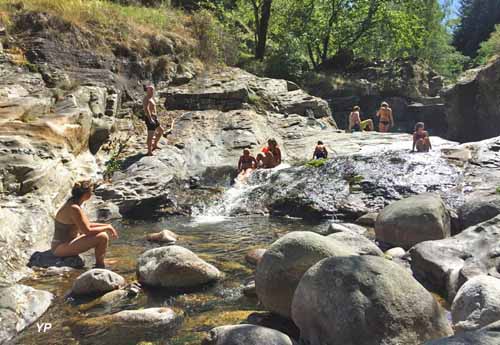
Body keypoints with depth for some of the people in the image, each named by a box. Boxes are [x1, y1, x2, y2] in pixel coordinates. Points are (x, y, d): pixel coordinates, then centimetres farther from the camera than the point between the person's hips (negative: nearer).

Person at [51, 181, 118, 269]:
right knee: (103, 237, -19)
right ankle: (99, 266, 2)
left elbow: (87, 225, 15)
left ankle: (99, 264, 20)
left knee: (102, 233, 17)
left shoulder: (72, 204, 7)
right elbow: (88, 231, -21)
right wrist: (107, 227, -8)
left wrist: (106, 226, 6)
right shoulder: (74, 209, -23)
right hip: (61, 248, -10)